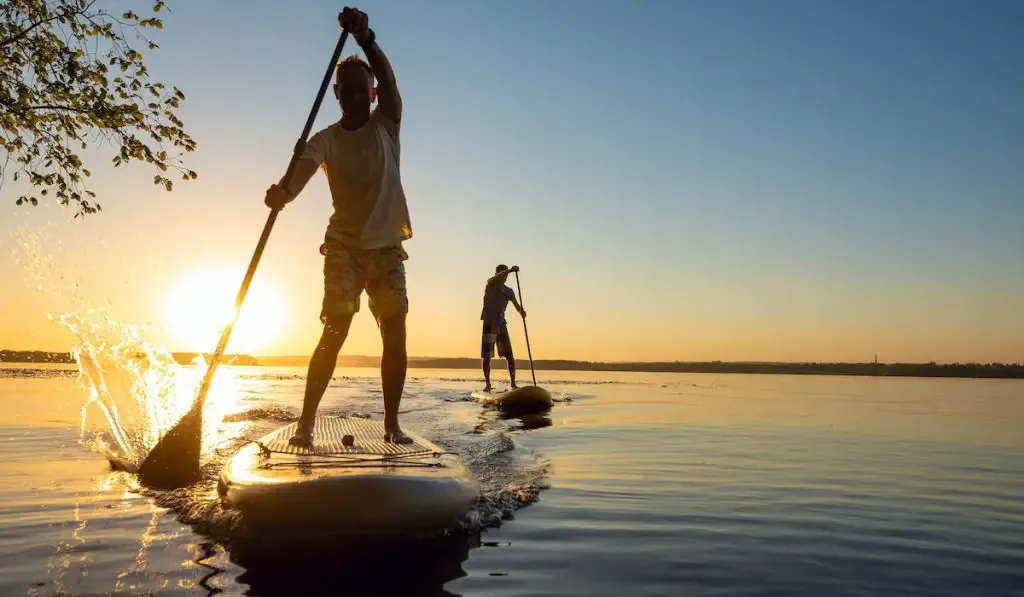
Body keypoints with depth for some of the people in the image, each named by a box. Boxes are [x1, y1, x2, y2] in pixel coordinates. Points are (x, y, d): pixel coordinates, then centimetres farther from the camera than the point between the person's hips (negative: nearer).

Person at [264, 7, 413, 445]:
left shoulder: (386, 126, 1)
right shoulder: (325, 140, -2)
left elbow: (388, 81, -18)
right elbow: (303, 170, -22)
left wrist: (365, 39, -36)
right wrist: (283, 192, -46)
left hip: (387, 248, 2)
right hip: (344, 247, -1)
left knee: (395, 336, -2)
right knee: (334, 333, -11)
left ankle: (392, 424, 8)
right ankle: (306, 422, -5)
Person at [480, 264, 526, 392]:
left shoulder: (508, 291, 10)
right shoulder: (490, 285, -1)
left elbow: (516, 305, -1)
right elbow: (495, 279, -24)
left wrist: (521, 311, -25)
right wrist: (510, 270, -39)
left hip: (501, 324, 4)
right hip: (489, 325, -4)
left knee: (510, 356, -1)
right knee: (487, 357, -3)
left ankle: (513, 383, 5)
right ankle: (487, 384, 6)